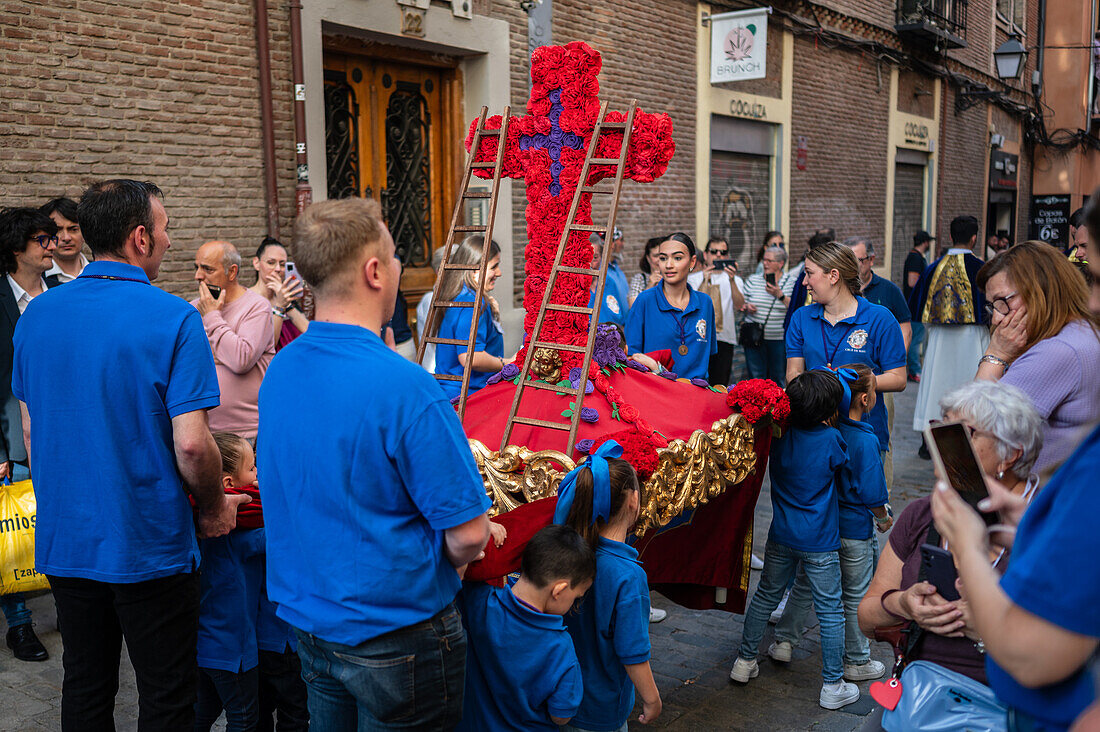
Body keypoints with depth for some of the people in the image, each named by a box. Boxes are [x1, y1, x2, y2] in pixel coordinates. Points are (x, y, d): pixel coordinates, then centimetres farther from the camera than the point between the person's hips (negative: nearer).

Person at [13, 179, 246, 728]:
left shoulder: (36, 315, 2)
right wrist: (214, 510, -3)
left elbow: (30, 431, 9)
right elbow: (190, 444, -20)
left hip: (63, 540, 6)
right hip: (148, 546, -6)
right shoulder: (173, 319, -16)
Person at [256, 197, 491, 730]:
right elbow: (467, 535, -22)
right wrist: (434, 565, 0)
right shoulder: (404, 387, -25)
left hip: (305, 619, 7)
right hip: (394, 633, -7)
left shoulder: (278, 372, -1)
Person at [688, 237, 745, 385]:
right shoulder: (693, 278, 9)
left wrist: (732, 280, -23)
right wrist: (705, 281, -18)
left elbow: (739, 305, -8)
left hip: (724, 338, 1)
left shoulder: (735, 280, 12)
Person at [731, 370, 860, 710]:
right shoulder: (831, 440, -17)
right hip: (820, 542, -4)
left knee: (765, 596, 20)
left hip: (781, 537, 4)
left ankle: (745, 661, 29)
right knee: (830, 611, 8)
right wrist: (827, 424, 11)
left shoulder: (779, 435, -7)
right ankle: (832, 685, 16)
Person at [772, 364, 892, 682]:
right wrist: (882, 518, -1)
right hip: (855, 530, -5)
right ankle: (857, 662, 27)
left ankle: (784, 641, 28)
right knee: (855, 597, 13)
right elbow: (872, 494, -20)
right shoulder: (866, 441, -23)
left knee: (805, 584, 21)